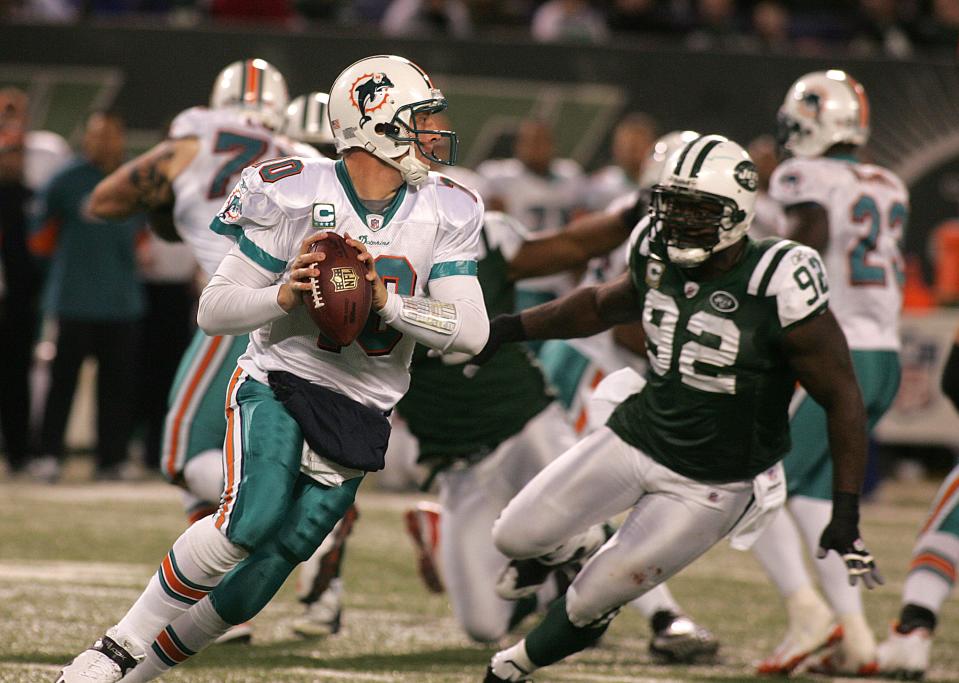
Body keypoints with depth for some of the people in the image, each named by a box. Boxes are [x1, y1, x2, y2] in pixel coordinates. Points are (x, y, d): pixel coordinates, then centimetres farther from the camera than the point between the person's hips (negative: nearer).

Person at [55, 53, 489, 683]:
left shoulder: (443, 216, -1)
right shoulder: (293, 197, -11)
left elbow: (472, 332, -7)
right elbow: (214, 310, -7)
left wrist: (386, 301, -21)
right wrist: (283, 296, -26)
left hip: (360, 414, 4)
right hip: (279, 386, -4)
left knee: (265, 572, -3)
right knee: (252, 519, -29)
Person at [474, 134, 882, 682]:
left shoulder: (776, 291, -25)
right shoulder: (659, 257, -7)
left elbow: (843, 399, -17)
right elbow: (604, 306, 18)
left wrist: (847, 514, -20)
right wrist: (512, 328, 12)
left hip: (711, 485, -5)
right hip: (636, 437, 5)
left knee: (593, 600, -3)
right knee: (517, 537, -1)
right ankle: (561, 553, 36)